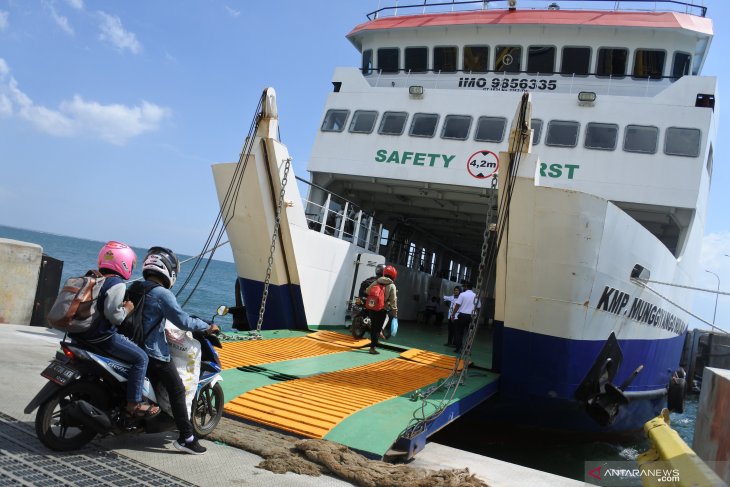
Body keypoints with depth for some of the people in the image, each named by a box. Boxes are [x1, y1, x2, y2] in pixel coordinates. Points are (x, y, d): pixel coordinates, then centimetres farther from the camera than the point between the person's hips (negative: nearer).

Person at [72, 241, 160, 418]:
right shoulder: (117, 284, -15)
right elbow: (113, 315, -25)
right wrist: (127, 309, -7)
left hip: (81, 334, 10)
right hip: (102, 336, -10)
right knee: (140, 357, -6)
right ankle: (134, 404, -6)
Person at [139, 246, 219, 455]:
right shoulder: (163, 294, -17)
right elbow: (182, 321, -18)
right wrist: (207, 327, -5)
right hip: (154, 353, -9)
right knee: (177, 391, -3)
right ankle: (186, 438, -3)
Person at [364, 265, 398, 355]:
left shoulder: (376, 282, 4)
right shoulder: (392, 286, -8)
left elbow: (367, 292, 7)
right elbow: (393, 301, -10)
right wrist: (395, 313, -4)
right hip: (382, 310, -4)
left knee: (373, 327, 17)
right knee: (377, 328, 3)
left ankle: (373, 343, 32)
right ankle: (372, 347, 3)